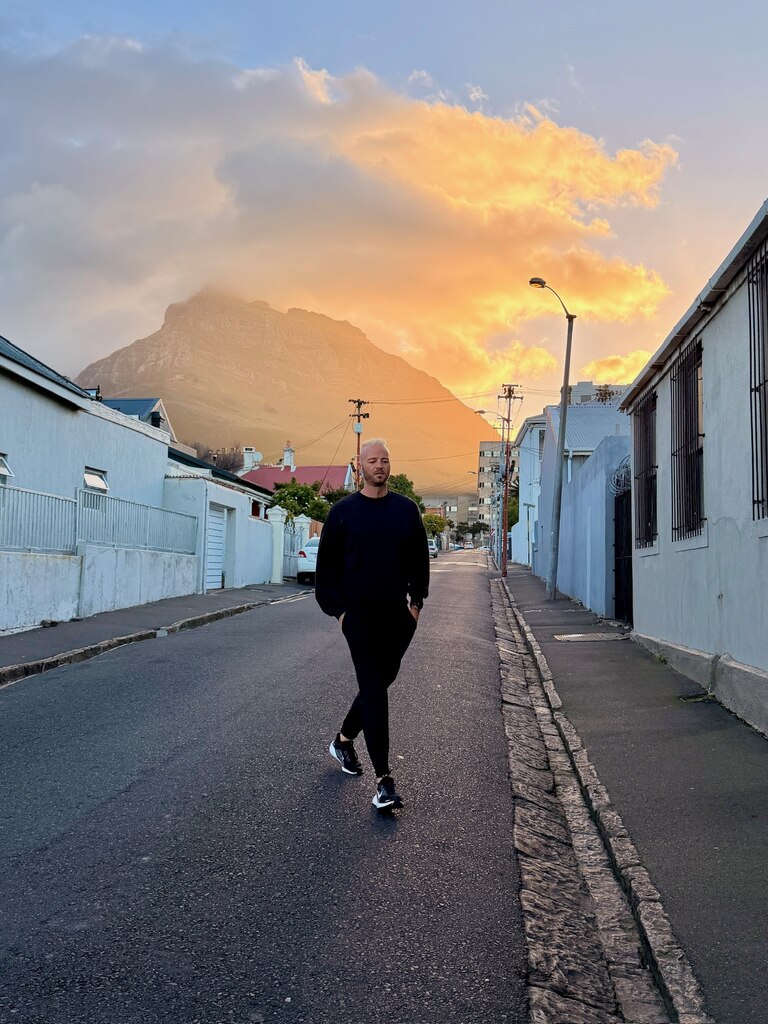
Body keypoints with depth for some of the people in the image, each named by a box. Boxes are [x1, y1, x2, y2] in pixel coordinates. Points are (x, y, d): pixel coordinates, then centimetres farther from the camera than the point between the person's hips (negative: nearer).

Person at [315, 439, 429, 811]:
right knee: (374, 690, -9)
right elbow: (326, 565, 4)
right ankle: (384, 780, -10)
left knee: (379, 684, 13)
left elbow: (419, 560, 12)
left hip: (398, 615, 3)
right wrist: (338, 609, -3)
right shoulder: (343, 511, 1)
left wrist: (416, 601, 3)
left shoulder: (406, 509, 7)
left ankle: (344, 740, 38)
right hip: (360, 614, -3)